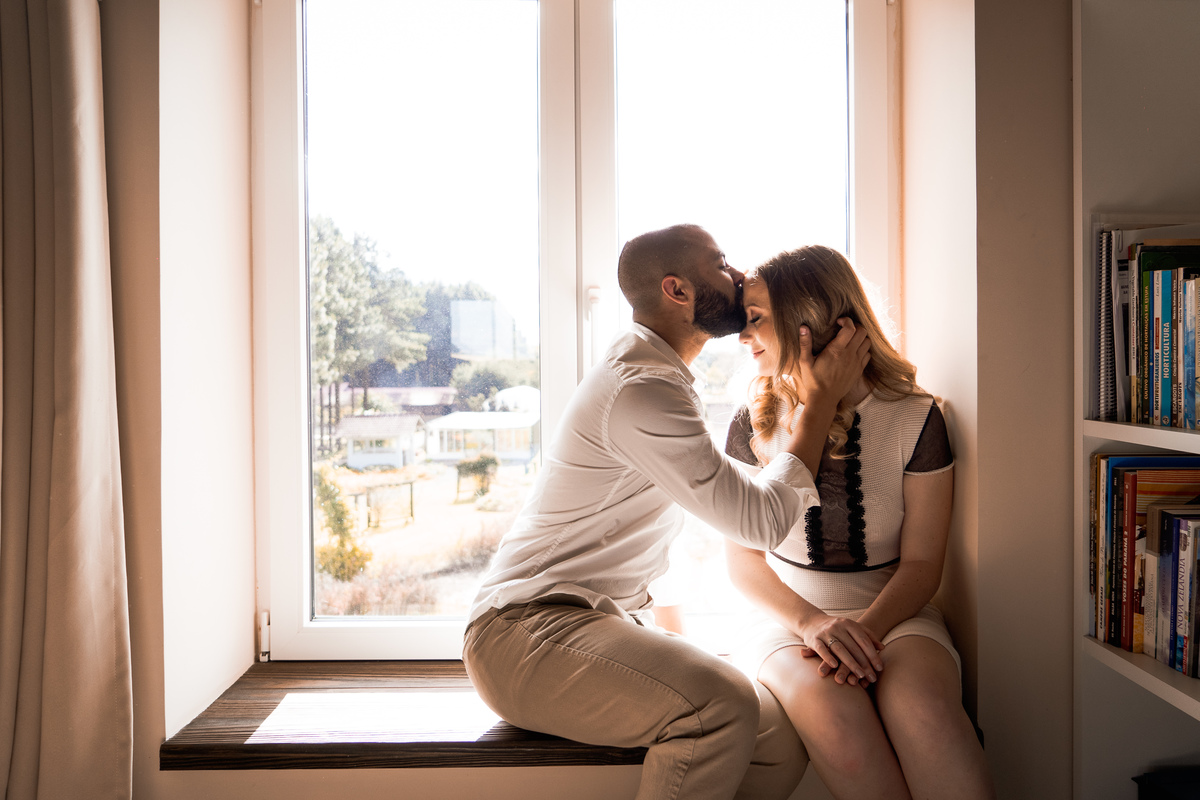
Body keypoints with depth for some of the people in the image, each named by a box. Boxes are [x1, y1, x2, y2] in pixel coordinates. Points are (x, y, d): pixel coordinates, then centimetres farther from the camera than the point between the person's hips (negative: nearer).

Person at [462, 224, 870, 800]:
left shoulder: (660, 374, 17)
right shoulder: (641, 387, -17)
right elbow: (762, 521, -15)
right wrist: (824, 395, -8)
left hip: (613, 621, 9)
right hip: (527, 629, -9)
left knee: (780, 739, -9)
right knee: (720, 702, -33)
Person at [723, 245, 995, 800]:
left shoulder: (913, 417, -2)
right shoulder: (753, 426, 3)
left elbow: (920, 564, -2)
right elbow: (743, 560, 2)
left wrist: (867, 626, -21)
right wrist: (811, 623, -17)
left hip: (893, 612, 0)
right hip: (789, 615, 1)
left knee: (922, 708, -34)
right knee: (835, 715, -33)